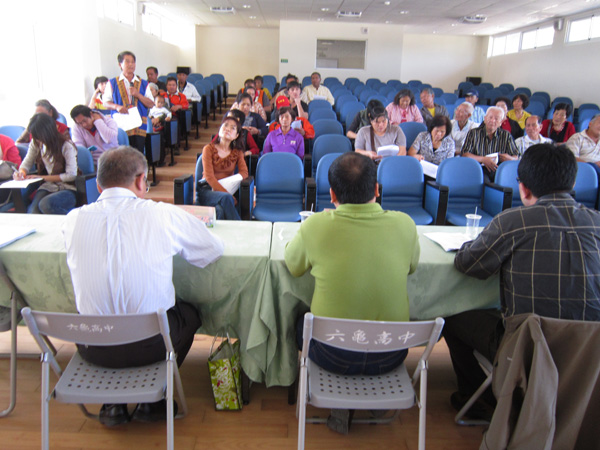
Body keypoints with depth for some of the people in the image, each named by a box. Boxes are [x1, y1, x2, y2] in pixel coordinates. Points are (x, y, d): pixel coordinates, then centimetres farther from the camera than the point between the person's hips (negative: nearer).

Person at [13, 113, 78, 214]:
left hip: (67, 188, -4)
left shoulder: (67, 146, -11)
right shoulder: (36, 143, 6)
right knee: (33, 210, -29)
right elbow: (27, 163, 17)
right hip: (47, 187, 4)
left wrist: (43, 177, -15)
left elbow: (71, 175, -14)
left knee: (45, 204, -34)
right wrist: (21, 172, -9)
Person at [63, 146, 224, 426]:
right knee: (189, 313, 27)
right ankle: (152, 399, 27)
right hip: (151, 345, -2)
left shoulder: (73, 219, -6)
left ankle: (112, 403, 30)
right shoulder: (163, 215, -13)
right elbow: (213, 250, 1)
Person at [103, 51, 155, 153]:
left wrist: (138, 95, -6)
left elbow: (151, 104, 9)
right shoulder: (112, 83, 10)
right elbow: (105, 102, 9)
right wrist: (117, 107, -11)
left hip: (139, 126, 2)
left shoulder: (143, 84, 14)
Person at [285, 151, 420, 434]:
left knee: (301, 321, 29)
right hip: (390, 357, 3)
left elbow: (293, 266, 2)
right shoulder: (404, 224, -12)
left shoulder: (316, 226, -19)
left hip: (333, 355, -2)